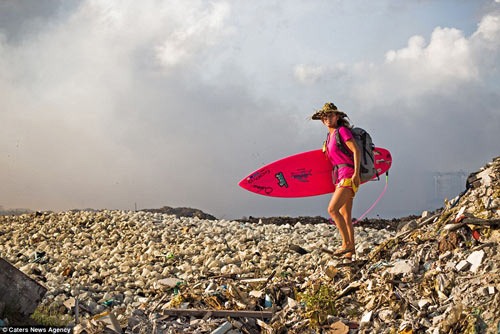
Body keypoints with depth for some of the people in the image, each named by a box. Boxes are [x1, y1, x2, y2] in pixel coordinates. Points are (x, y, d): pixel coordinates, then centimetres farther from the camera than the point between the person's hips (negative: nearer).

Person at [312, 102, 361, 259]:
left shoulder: (342, 130, -8)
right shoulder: (330, 136, 17)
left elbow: (356, 150, -15)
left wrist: (356, 173, -21)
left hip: (348, 176, -9)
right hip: (340, 177, 9)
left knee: (332, 209, -17)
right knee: (345, 215, 8)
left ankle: (347, 244, -11)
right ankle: (351, 250, 13)